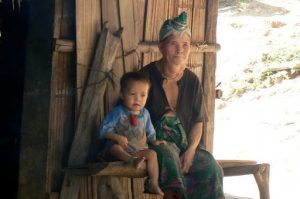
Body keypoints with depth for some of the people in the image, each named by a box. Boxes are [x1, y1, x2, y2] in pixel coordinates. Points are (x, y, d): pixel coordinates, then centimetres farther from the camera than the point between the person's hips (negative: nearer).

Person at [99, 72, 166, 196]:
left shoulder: (145, 113, 10)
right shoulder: (118, 112, -8)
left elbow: (149, 132, 22)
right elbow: (104, 130, -12)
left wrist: (154, 141, 2)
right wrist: (118, 137, -26)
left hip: (138, 150, 4)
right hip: (121, 149, -4)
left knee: (152, 153, -18)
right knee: (114, 147, -34)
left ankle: (153, 184, -22)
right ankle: (131, 161, -62)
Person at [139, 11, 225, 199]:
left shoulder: (192, 80, 8)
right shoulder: (147, 76, -5)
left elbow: (198, 121, 9)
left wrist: (191, 150, -9)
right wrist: (149, 145, -18)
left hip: (186, 143, 4)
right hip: (156, 142, -4)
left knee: (212, 168, -22)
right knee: (168, 155, -38)